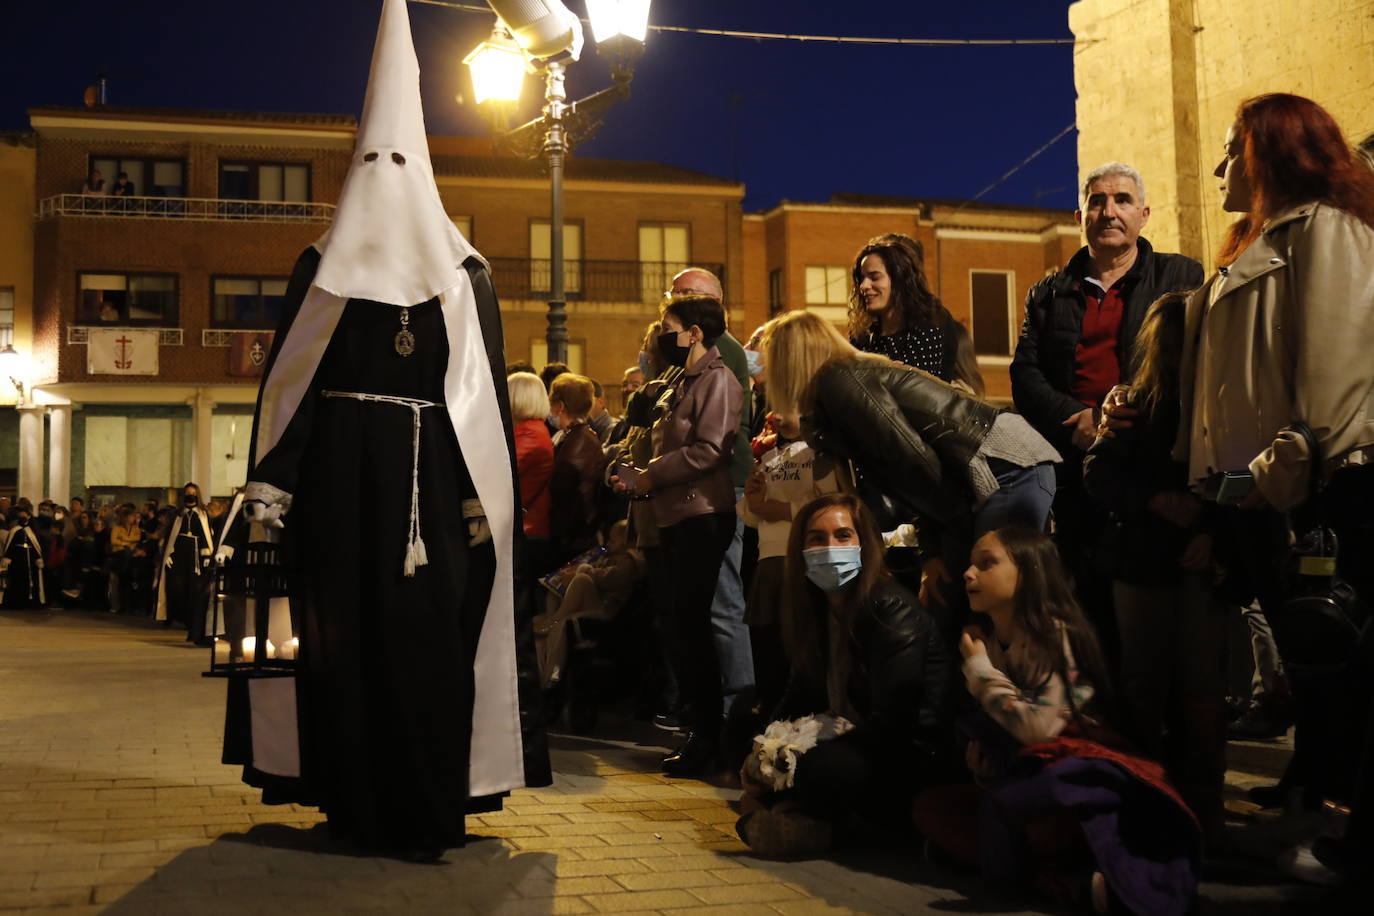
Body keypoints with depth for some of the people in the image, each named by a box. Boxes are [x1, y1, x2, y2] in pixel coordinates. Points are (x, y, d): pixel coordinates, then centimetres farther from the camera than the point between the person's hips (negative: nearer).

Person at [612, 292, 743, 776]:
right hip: (676, 517, 10)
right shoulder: (684, 382, 20)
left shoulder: (718, 380, -9)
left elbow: (710, 450, -20)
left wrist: (649, 476, -13)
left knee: (690, 630, -8)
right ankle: (698, 730, 19)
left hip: (703, 516, -10)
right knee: (684, 629, 11)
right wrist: (638, 478, 6)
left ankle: (706, 736, 0)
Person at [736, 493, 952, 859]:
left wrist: (797, 766, -24)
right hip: (855, 740, 8)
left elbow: (892, 722, -25)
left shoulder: (892, 610, -20)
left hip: (912, 758, -8)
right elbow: (801, 696, 10)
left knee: (823, 770, -33)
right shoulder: (812, 607, 4)